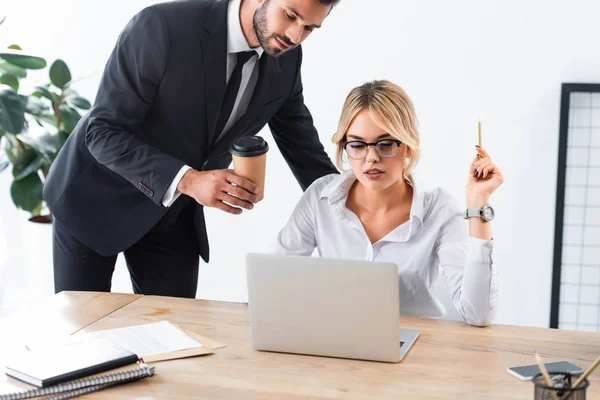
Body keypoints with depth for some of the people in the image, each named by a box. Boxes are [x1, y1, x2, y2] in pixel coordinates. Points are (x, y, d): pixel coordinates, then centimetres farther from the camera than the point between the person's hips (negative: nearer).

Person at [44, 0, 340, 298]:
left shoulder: (285, 60, -11)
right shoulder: (161, 27, -29)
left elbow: (304, 149, 1)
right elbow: (103, 133, -26)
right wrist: (186, 180, -39)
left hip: (175, 215, 4)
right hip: (98, 198, -4)